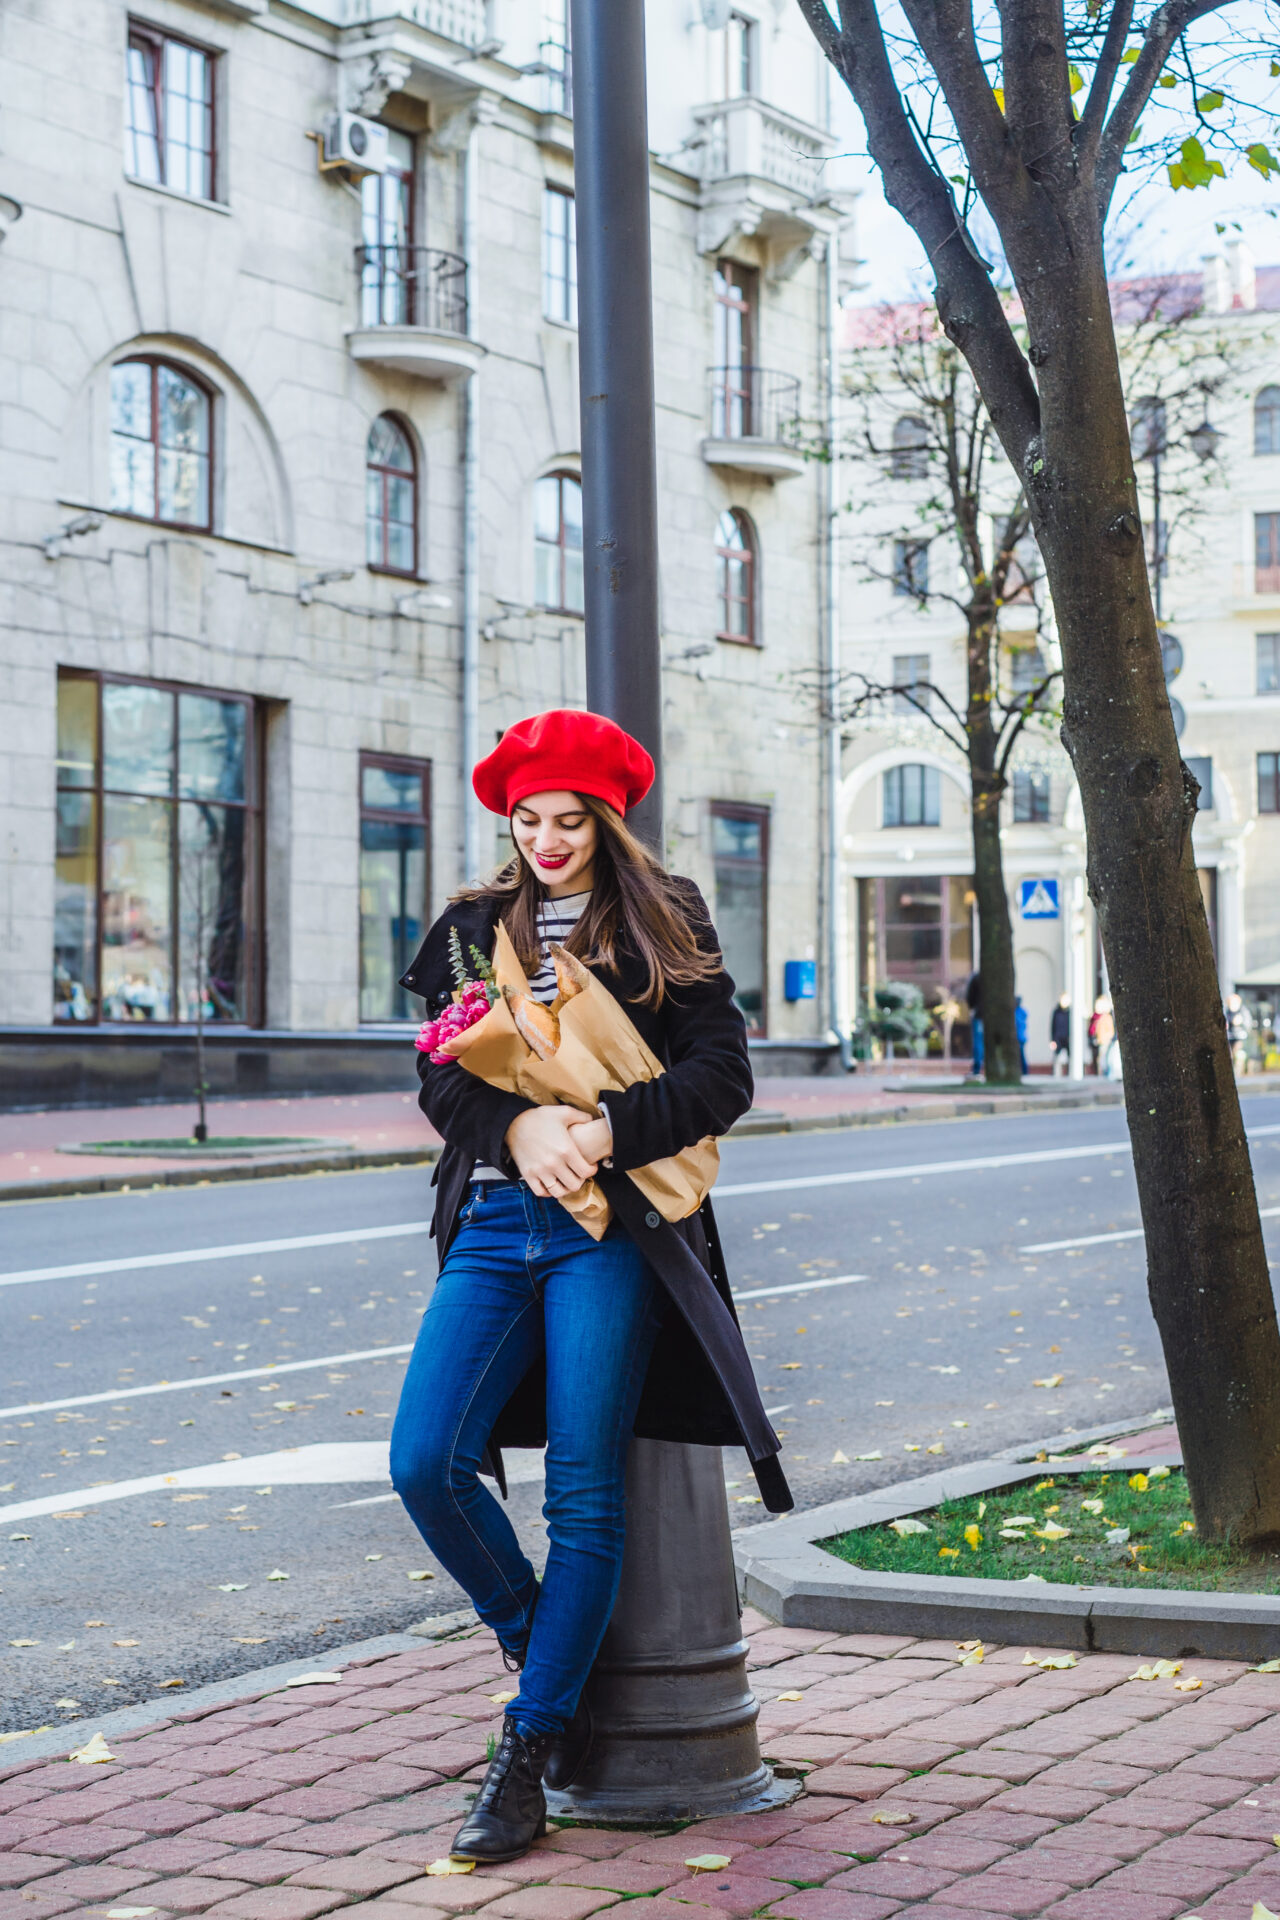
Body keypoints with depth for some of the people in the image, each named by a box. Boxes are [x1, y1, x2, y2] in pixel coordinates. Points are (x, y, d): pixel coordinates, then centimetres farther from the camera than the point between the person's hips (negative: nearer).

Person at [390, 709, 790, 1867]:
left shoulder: (663, 925, 8)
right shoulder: (472, 930, 16)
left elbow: (723, 1076, 0)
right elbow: (441, 1079, 7)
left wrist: (608, 1129, -16)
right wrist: (517, 1125, -15)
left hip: (610, 1226, -3)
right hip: (493, 1220, 3)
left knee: (584, 1494, -5)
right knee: (426, 1463, -11)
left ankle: (531, 1750, 2)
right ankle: (541, 1655, 14)